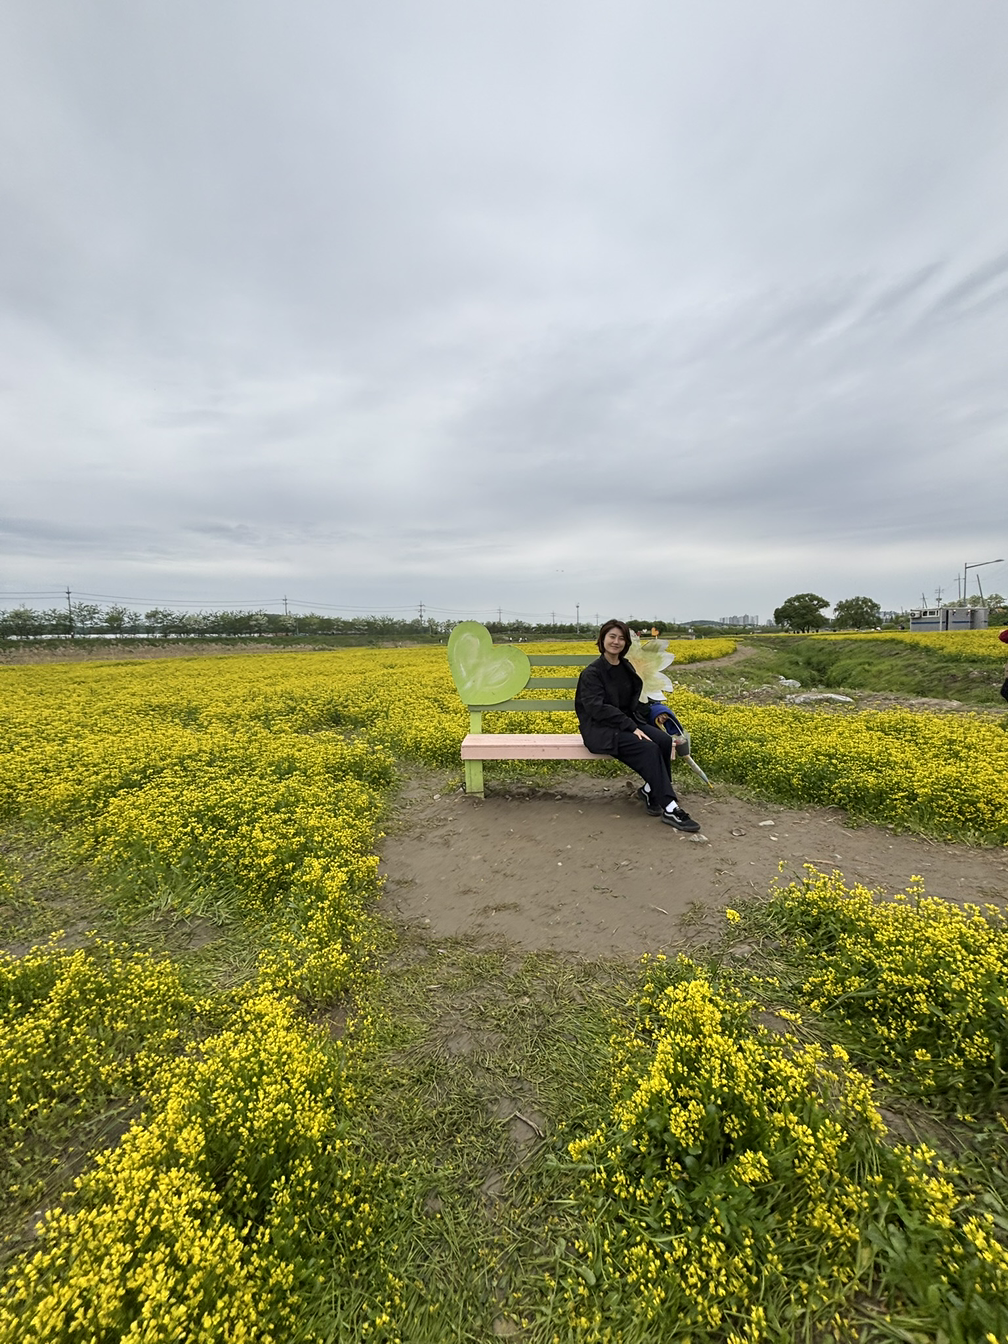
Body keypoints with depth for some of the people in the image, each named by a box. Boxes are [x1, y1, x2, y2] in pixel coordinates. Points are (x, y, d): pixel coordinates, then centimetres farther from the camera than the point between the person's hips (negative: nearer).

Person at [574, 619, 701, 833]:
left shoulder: (626, 667, 11)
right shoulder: (592, 673, -11)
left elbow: (635, 699, 18)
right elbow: (598, 709, -21)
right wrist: (631, 727, -25)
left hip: (627, 723, 7)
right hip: (602, 730, -7)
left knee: (665, 741, -20)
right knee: (649, 749, -28)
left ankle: (649, 790, -4)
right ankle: (670, 809, -23)